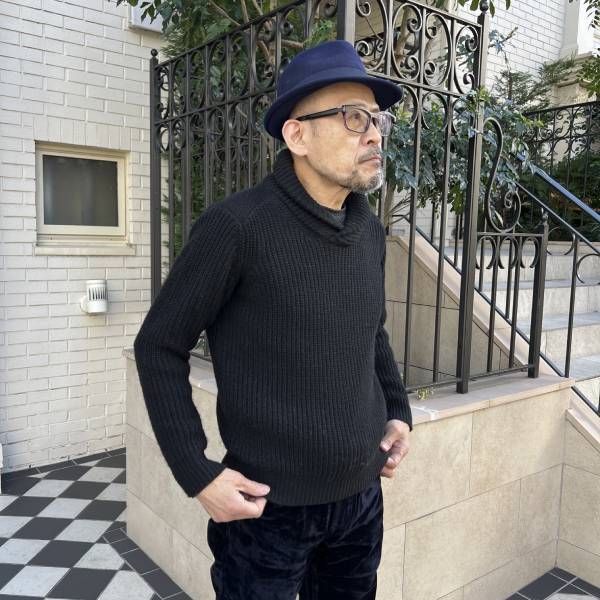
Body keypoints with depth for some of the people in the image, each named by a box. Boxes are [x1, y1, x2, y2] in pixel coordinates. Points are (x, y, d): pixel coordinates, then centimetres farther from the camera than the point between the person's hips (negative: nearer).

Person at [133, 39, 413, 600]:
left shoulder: (370, 231, 2)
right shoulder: (237, 226, -18)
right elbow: (159, 346, -11)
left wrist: (399, 411, 7)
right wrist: (196, 472, -14)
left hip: (363, 496, 6)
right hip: (271, 507, -6)